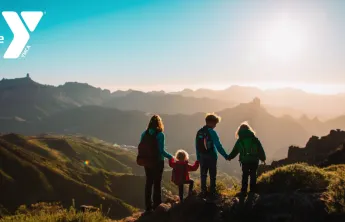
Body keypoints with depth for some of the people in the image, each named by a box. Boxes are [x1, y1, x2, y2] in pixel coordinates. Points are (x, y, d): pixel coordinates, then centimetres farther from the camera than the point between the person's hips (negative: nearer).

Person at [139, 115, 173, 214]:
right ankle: (156, 206, 17)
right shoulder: (160, 134, -15)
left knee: (148, 183, 14)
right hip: (158, 162, -4)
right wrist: (170, 157, -2)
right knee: (157, 184, 8)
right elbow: (161, 150, -18)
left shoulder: (144, 134, 0)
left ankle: (148, 207, 20)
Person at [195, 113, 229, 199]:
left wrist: (198, 157, 13)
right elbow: (218, 146, -16)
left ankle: (203, 193, 15)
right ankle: (212, 193, 10)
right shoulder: (212, 132, -14)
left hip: (202, 157, 5)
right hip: (211, 157, -5)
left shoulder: (199, 132, 4)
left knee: (203, 175, 11)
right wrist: (226, 156, -11)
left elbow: (197, 146, 7)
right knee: (212, 176, 7)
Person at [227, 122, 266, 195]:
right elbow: (260, 149, 4)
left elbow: (235, 151, 9)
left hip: (244, 161, 0)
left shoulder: (239, 141, 3)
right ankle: (252, 192, 15)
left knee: (245, 176, 12)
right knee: (253, 176, 12)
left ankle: (244, 192, 10)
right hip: (254, 161, 1)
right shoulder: (255, 139, 4)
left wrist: (229, 157, 24)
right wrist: (263, 158, 15)